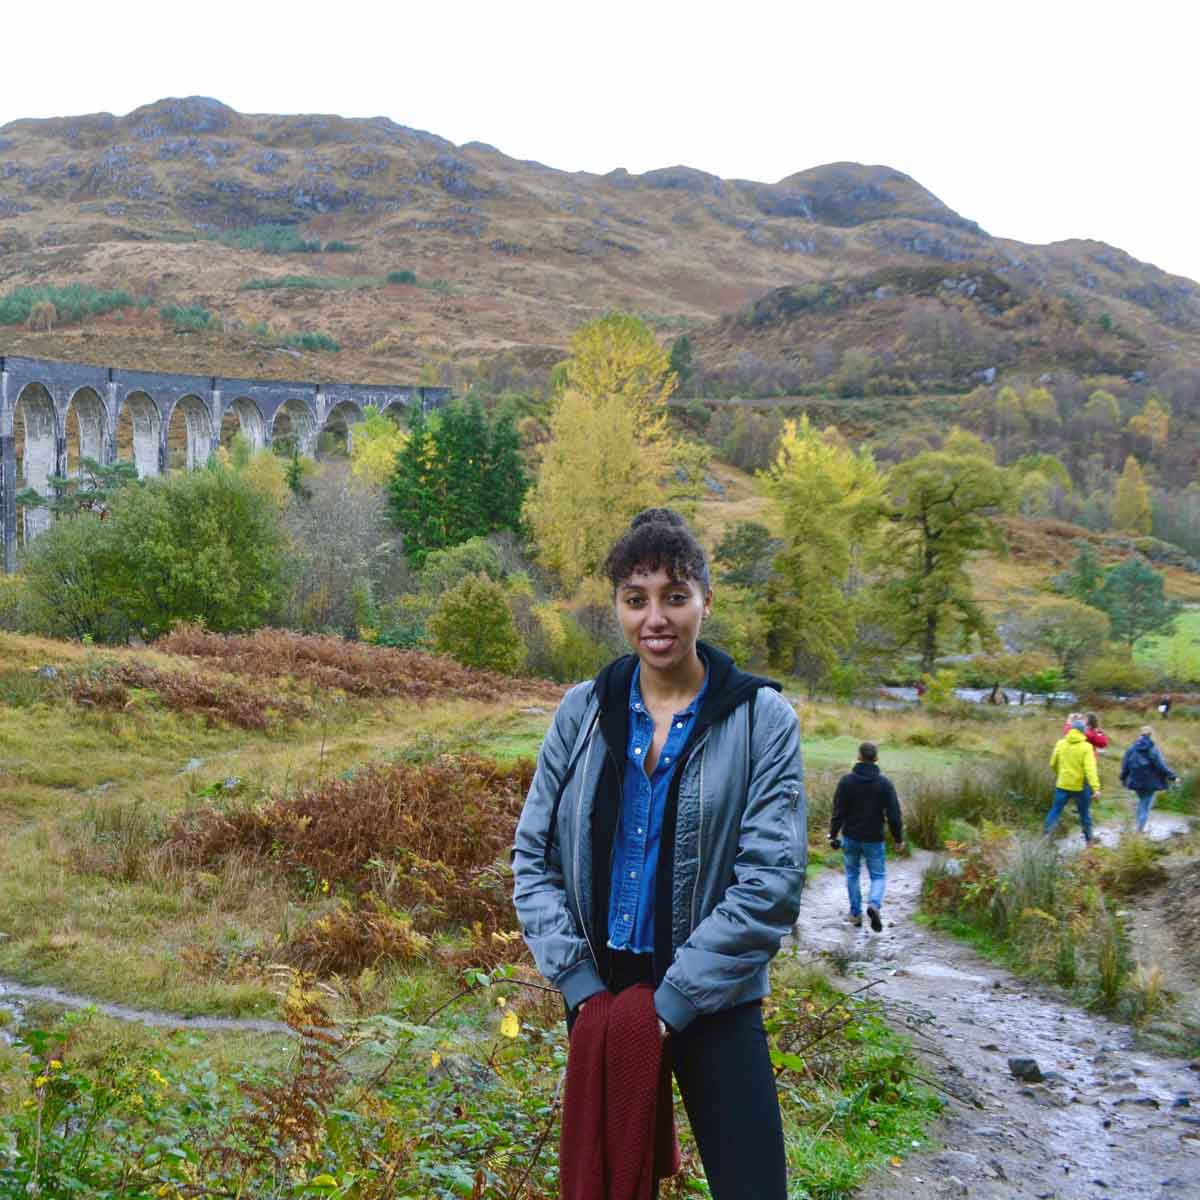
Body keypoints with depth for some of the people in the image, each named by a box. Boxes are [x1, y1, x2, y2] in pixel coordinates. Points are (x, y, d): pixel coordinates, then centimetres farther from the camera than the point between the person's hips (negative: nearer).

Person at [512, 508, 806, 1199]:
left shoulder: (762, 719, -8)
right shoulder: (583, 712, 0)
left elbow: (771, 882, -13)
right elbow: (534, 857, 3)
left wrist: (671, 1002, -16)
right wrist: (579, 984, -8)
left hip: (713, 999, -3)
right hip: (598, 989, 3)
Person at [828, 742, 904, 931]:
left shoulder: (846, 781, -8)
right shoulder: (884, 783, -9)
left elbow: (838, 812, -7)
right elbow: (894, 814, -7)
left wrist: (833, 835, 4)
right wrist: (899, 838, 4)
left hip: (850, 837, 1)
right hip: (874, 839, -1)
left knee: (852, 874, 18)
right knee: (878, 875, 10)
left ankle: (856, 914, 20)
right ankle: (874, 904, -17)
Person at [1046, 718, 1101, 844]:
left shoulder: (1060, 743, -1)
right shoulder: (1086, 747, -12)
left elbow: (1053, 764, 7)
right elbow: (1090, 769, -21)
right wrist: (1096, 788, -25)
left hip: (1062, 784, 2)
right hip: (1079, 785, -2)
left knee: (1056, 809, 9)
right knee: (1084, 813, 13)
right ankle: (1089, 839, 23)